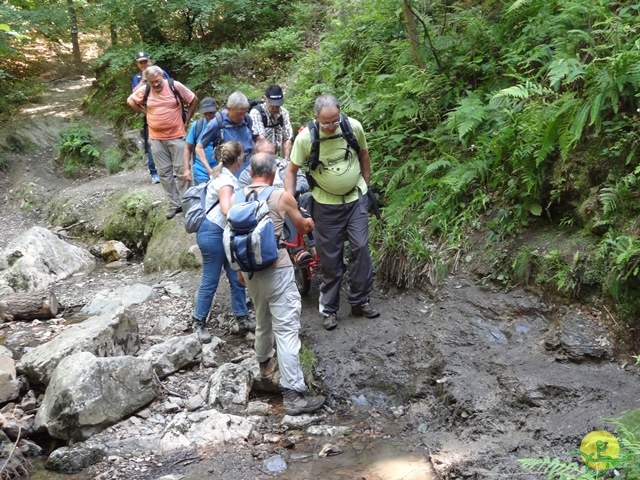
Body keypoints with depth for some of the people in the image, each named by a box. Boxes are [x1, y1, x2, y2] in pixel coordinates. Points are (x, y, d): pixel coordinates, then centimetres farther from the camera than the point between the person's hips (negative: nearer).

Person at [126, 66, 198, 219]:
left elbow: (194, 100, 1)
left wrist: (186, 119, 1)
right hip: (156, 139, 3)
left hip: (177, 137, -3)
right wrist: (146, 112, 7)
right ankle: (174, 204, 16)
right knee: (164, 172, 7)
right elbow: (130, 101, 17)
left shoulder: (175, 86, -9)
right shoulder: (144, 91, -1)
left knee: (181, 171, 1)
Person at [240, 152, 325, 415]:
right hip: (276, 270, -6)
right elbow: (302, 226, 10)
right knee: (286, 329, -6)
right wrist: (310, 223, 34)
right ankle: (293, 394, -8)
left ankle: (265, 365, 47)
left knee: (263, 321, 26)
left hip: (250, 269, 6)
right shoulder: (281, 197, -8)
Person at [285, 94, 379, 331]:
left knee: (360, 248, -2)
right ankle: (329, 308, 17)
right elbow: (292, 170, -8)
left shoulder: (354, 127, -14)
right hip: (326, 204, -1)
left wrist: (365, 186, 11)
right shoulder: (305, 138, -20)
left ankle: (359, 302, 14)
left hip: (356, 199, 1)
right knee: (329, 258, 5)